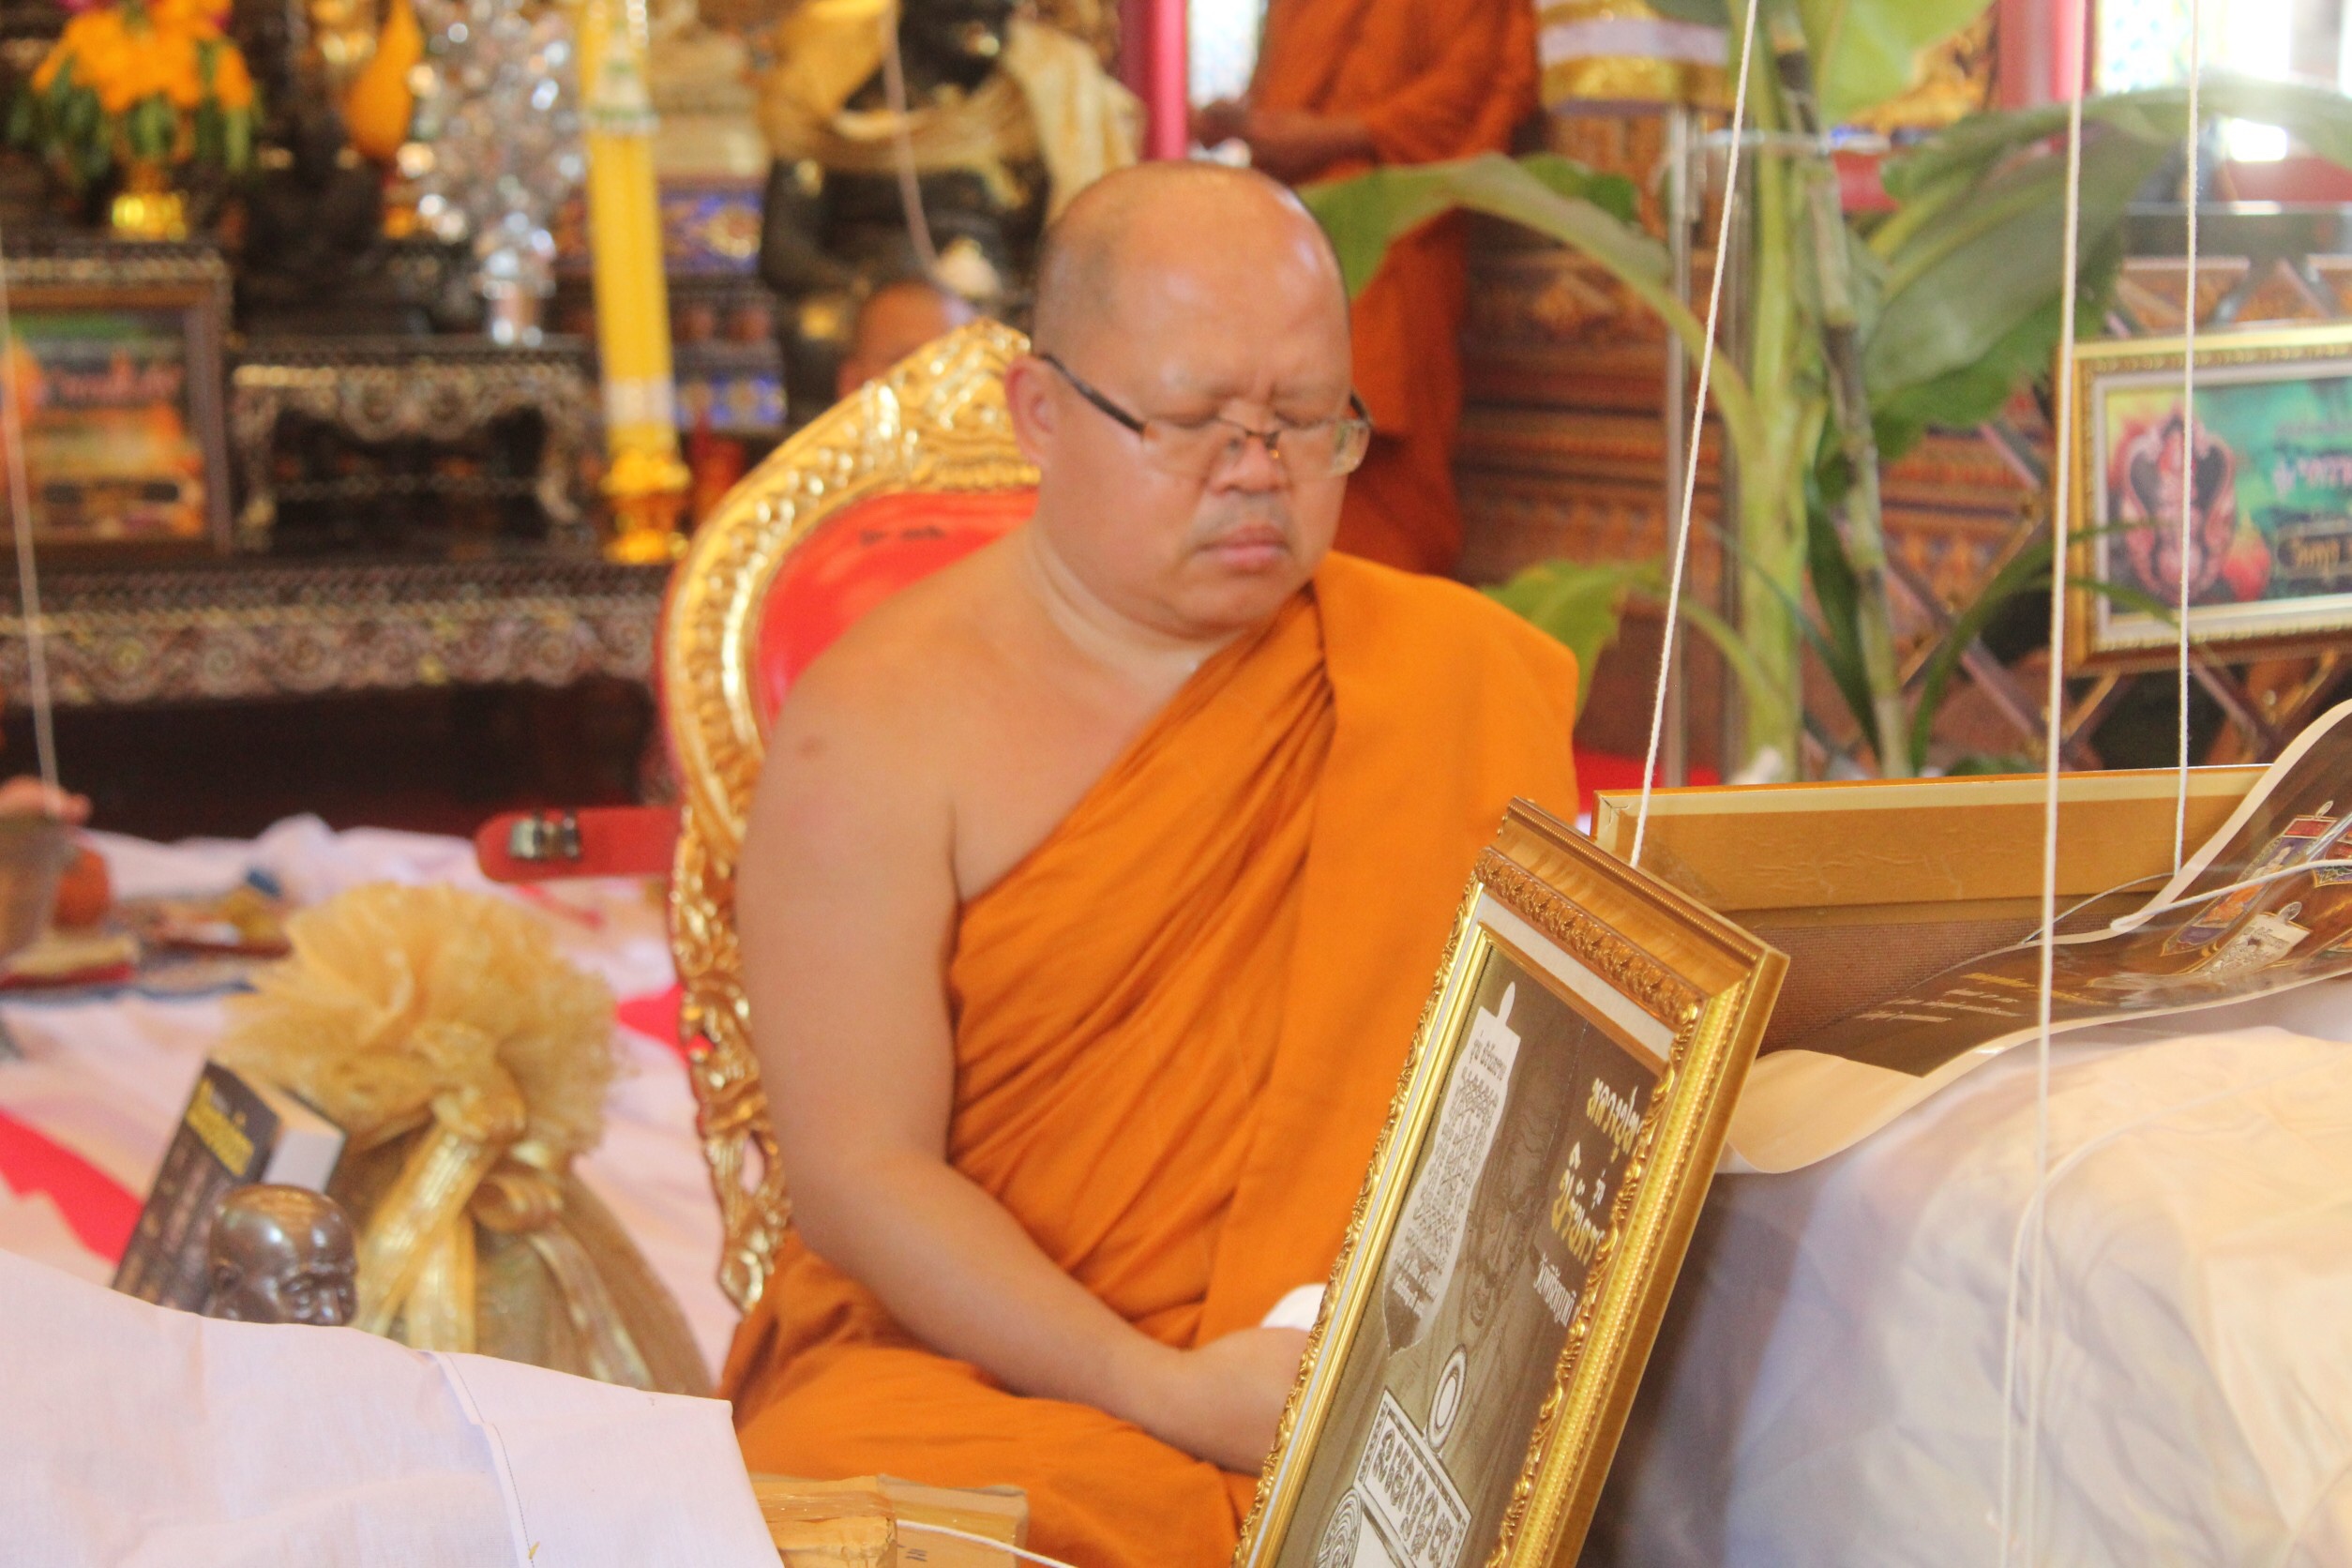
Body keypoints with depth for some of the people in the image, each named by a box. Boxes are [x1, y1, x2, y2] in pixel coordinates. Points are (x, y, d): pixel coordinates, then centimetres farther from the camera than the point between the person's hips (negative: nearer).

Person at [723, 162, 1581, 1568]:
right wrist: (1164, 1392, -18)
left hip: (1359, 1388, 2)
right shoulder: (883, 726, -4)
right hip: (962, 1364, -1)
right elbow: (860, 1174, -8)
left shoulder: (1445, 678, 6)